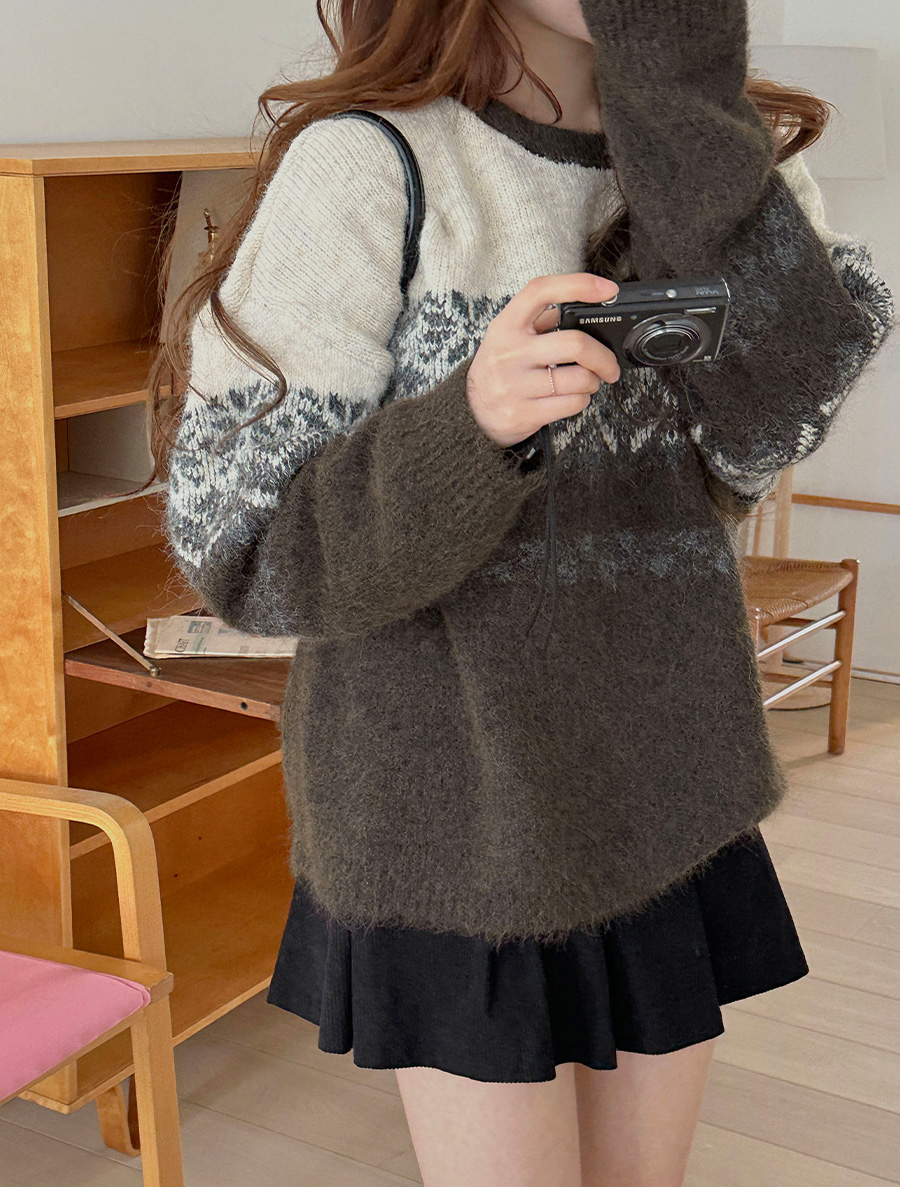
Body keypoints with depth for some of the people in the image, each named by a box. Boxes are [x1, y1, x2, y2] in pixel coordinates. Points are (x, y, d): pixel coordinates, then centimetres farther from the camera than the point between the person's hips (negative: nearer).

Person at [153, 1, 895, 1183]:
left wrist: (685, 102, -24)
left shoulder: (729, 152, 2)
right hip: (461, 812, -5)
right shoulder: (368, 165, -14)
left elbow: (770, 422, -17)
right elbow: (239, 543, -16)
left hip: (666, 802, 5)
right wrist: (471, 421, -34)